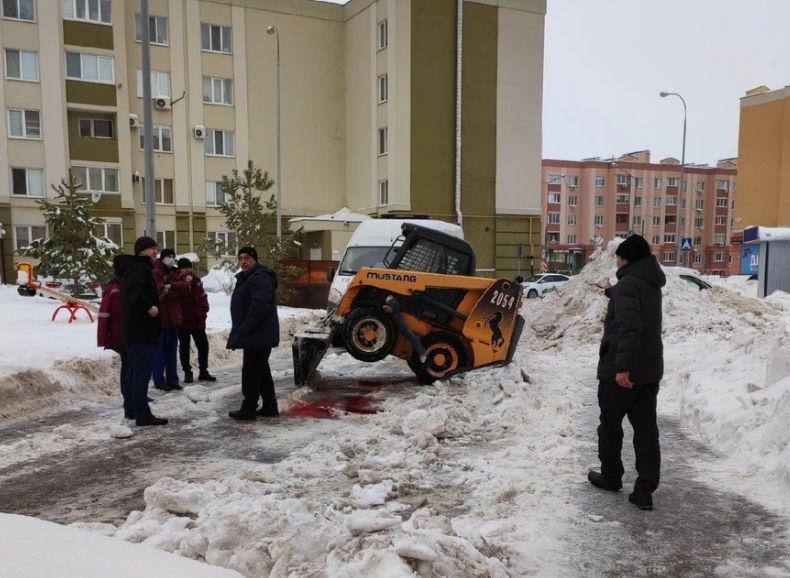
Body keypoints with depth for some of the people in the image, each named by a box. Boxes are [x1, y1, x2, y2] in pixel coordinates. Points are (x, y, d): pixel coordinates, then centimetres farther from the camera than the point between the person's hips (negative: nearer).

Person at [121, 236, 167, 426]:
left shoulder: (131, 269, 19)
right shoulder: (141, 269, -14)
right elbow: (135, 292, -32)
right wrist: (149, 307, -23)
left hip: (132, 328, 11)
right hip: (142, 329, -11)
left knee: (133, 370, 16)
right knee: (142, 371, -9)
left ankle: (131, 409, 24)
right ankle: (142, 414, -8)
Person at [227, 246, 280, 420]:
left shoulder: (261, 278, -17)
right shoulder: (245, 278, 19)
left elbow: (258, 307, -27)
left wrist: (243, 331, -24)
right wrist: (239, 331, 19)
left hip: (259, 335, -11)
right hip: (255, 335, 11)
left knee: (251, 371, -7)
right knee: (261, 371, 14)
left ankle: (248, 409, -1)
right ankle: (270, 407, 20)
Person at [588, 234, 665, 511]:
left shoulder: (628, 283, -17)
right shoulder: (651, 284, 12)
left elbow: (628, 327, -30)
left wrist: (623, 366, -34)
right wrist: (612, 292, 52)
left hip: (620, 369, -8)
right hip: (650, 369, 8)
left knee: (610, 424, 11)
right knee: (646, 428, 6)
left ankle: (611, 477, 25)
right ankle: (645, 490, 5)